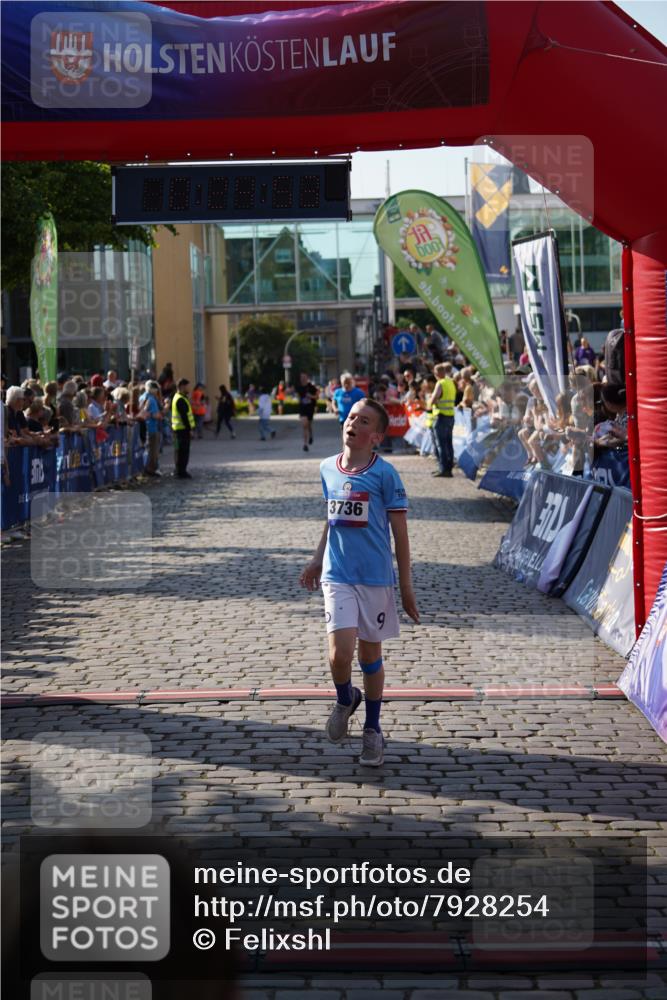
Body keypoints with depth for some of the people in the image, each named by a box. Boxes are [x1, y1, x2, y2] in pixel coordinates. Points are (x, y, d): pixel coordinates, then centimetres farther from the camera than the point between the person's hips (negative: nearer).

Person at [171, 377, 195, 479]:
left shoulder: (177, 397, 17)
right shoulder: (181, 400, -17)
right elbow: (184, 416, -21)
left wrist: (189, 428, 20)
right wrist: (189, 429, -20)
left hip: (178, 428, 11)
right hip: (183, 429, -11)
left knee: (179, 451, 16)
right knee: (183, 451, -7)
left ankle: (179, 471, 23)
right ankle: (181, 472, -6)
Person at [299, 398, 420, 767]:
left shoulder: (384, 473, -8)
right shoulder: (327, 469, 5)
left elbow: (399, 532, -3)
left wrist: (406, 584, -2)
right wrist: (317, 560, 22)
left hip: (376, 577, -2)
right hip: (337, 575, 2)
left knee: (371, 654, 8)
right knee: (339, 654, -13)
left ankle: (372, 730, 26)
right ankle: (345, 699, 21)